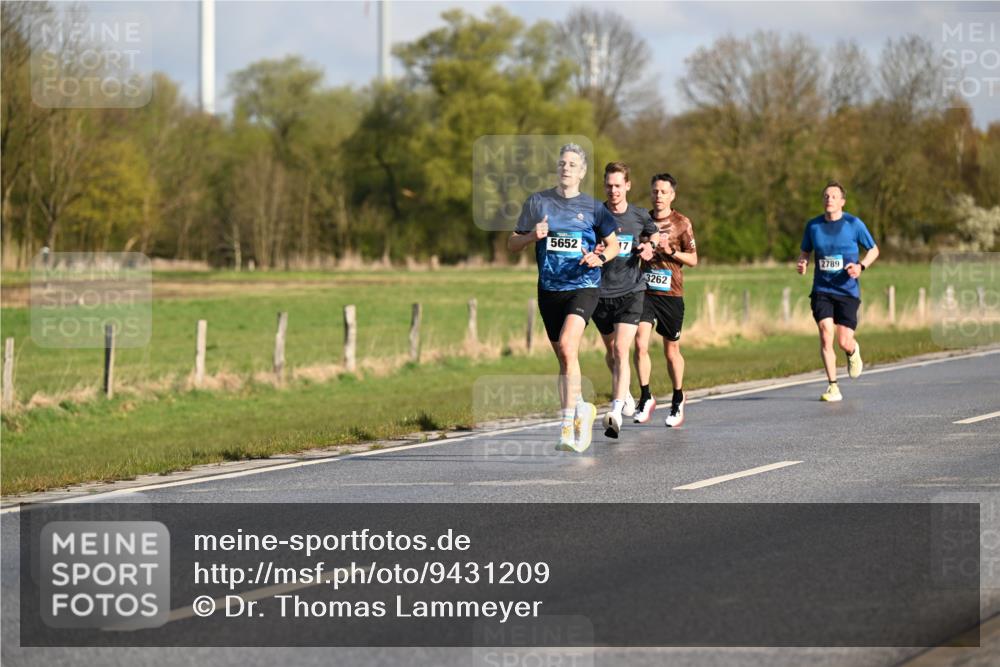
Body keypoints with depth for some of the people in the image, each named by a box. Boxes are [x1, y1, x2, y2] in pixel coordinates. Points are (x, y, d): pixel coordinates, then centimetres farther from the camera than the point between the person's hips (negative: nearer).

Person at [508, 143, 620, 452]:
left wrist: (600, 258, -7)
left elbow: (613, 244, 15)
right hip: (550, 289, 3)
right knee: (564, 357, 8)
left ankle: (568, 421, -22)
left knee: (567, 345, -23)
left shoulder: (592, 207, 3)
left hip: (584, 286, -3)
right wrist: (532, 236, -11)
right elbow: (512, 244, 10)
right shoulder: (537, 202, 6)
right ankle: (582, 409, 27)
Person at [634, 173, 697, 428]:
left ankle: (678, 401, 24)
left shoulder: (682, 223, 1)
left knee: (672, 351, 7)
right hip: (645, 292, 2)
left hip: (671, 294, -2)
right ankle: (645, 397, -6)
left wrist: (671, 252, -13)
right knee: (640, 343, -15)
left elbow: (693, 259, 3)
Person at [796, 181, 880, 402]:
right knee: (826, 335, -15)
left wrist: (861, 266, -12)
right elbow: (805, 252, 18)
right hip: (821, 290, 2)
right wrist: (802, 263, -6)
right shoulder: (813, 225, 4)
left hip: (847, 290, -2)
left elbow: (874, 250, 7)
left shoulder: (854, 224, -4)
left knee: (844, 342, -6)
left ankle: (853, 351, 33)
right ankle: (833, 387, -6)